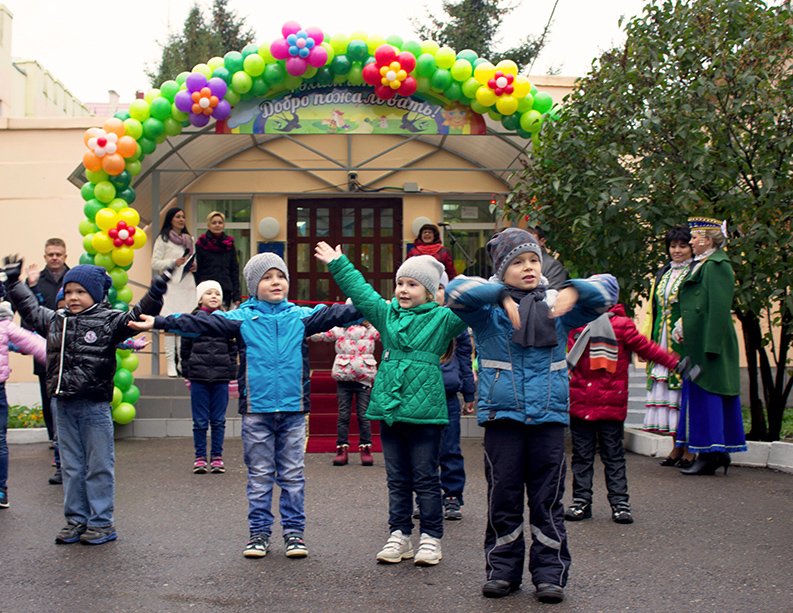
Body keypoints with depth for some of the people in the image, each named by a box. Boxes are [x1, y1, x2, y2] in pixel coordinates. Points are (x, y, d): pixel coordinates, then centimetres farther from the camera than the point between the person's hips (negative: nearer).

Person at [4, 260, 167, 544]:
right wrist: (13, 280, 32)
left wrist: (156, 291, -27)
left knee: (99, 466, 3)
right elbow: (30, 307, 27)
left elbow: (138, 315, -14)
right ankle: (76, 520, 21)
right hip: (62, 405, 5)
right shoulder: (54, 321, 11)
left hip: (94, 406, -5)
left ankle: (101, 523, 11)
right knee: (71, 466, 12)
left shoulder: (108, 321, -4)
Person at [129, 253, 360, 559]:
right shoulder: (242, 318, 1)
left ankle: (294, 531, 16)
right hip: (256, 410, -1)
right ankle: (259, 532, 17)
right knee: (259, 476, 8)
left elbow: (333, 315, -3)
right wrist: (159, 322, -14)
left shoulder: (301, 316, 6)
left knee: (293, 475, 7)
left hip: (293, 410, 1)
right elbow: (204, 323, -6)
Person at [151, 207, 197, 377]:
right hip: (171, 285, -5)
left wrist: (194, 266, 6)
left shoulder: (188, 239, 20)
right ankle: (170, 363, -7)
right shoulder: (163, 239, 2)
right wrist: (173, 262, -15)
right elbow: (155, 263, -3)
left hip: (188, 285, 5)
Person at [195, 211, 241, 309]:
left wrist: (236, 296, 4)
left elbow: (234, 270, 11)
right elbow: (196, 270, 3)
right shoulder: (201, 244, 4)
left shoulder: (229, 245, 12)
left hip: (226, 292, 2)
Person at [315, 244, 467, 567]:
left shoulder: (442, 318, 0)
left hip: (425, 410, -4)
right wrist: (338, 264, 23)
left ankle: (430, 538, 11)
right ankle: (399, 536, 18)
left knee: (426, 478, 3)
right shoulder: (387, 313, 13)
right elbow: (360, 292, 20)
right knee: (397, 479, 11)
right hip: (389, 408, 5)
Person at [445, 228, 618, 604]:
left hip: (549, 417, 1)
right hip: (502, 415, -1)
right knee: (503, 496, 7)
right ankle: (502, 569, 20)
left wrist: (574, 290, -14)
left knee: (548, 499, 6)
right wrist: (502, 295, -23)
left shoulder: (557, 305, 8)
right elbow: (456, 291, -16)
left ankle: (550, 572, 15)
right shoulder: (487, 309, 1)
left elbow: (607, 288, 6)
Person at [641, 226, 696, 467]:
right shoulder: (662, 275, 18)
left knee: (684, 392, -6)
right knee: (666, 391, 6)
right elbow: (652, 310, 19)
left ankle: (689, 450, 0)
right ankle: (677, 449, 13)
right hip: (662, 344, 6)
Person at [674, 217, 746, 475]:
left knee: (704, 395, -6)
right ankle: (720, 452, 17)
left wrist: (711, 346, -23)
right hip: (700, 343, 10)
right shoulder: (704, 264, 17)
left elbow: (719, 308, -20)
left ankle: (709, 454, -2)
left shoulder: (716, 265, -14)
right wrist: (683, 324, 9)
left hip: (708, 341, -10)